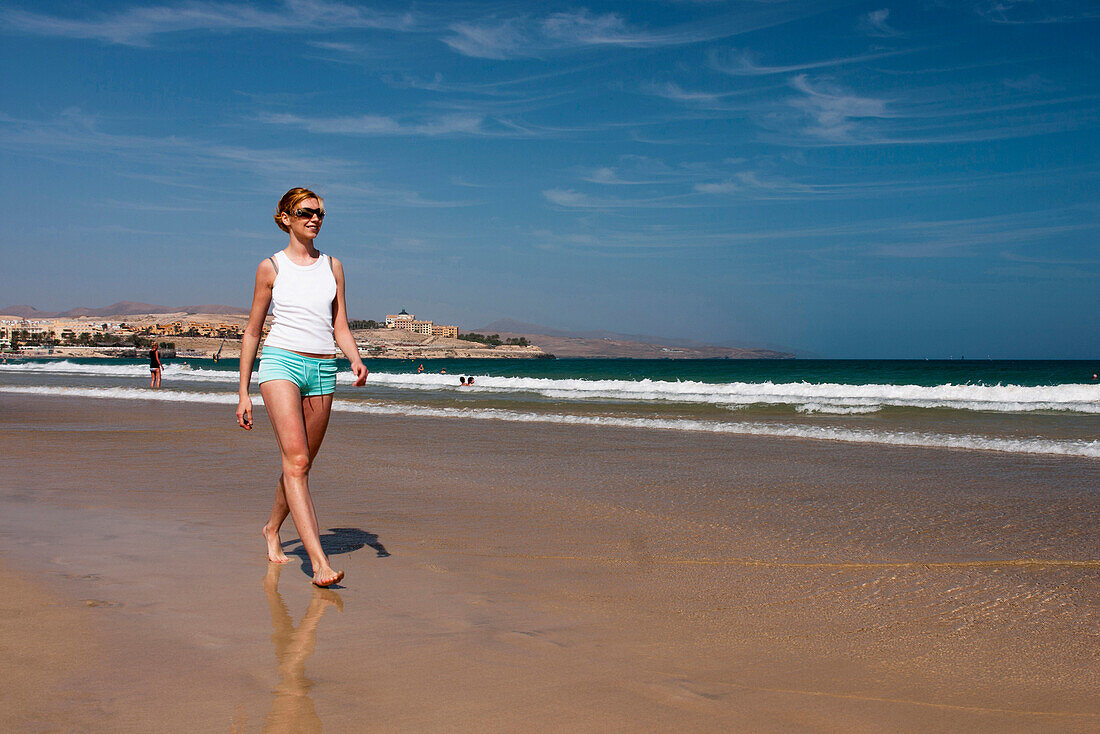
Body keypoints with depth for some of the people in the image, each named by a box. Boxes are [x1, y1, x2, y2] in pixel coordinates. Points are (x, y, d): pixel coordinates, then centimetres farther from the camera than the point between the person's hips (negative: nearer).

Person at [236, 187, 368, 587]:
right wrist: (243, 393, 6)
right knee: (296, 461, -18)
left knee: (300, 465, 11)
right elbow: (252, 332, 9)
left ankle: (272, 528, 38)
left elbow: (340, 327, 13)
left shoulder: (333, 266, 14)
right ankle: (318, 560, -25)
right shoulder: (271, 267, 6)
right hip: (280, 362, -4)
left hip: (322, 371, 4)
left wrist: (355, 359, -9)